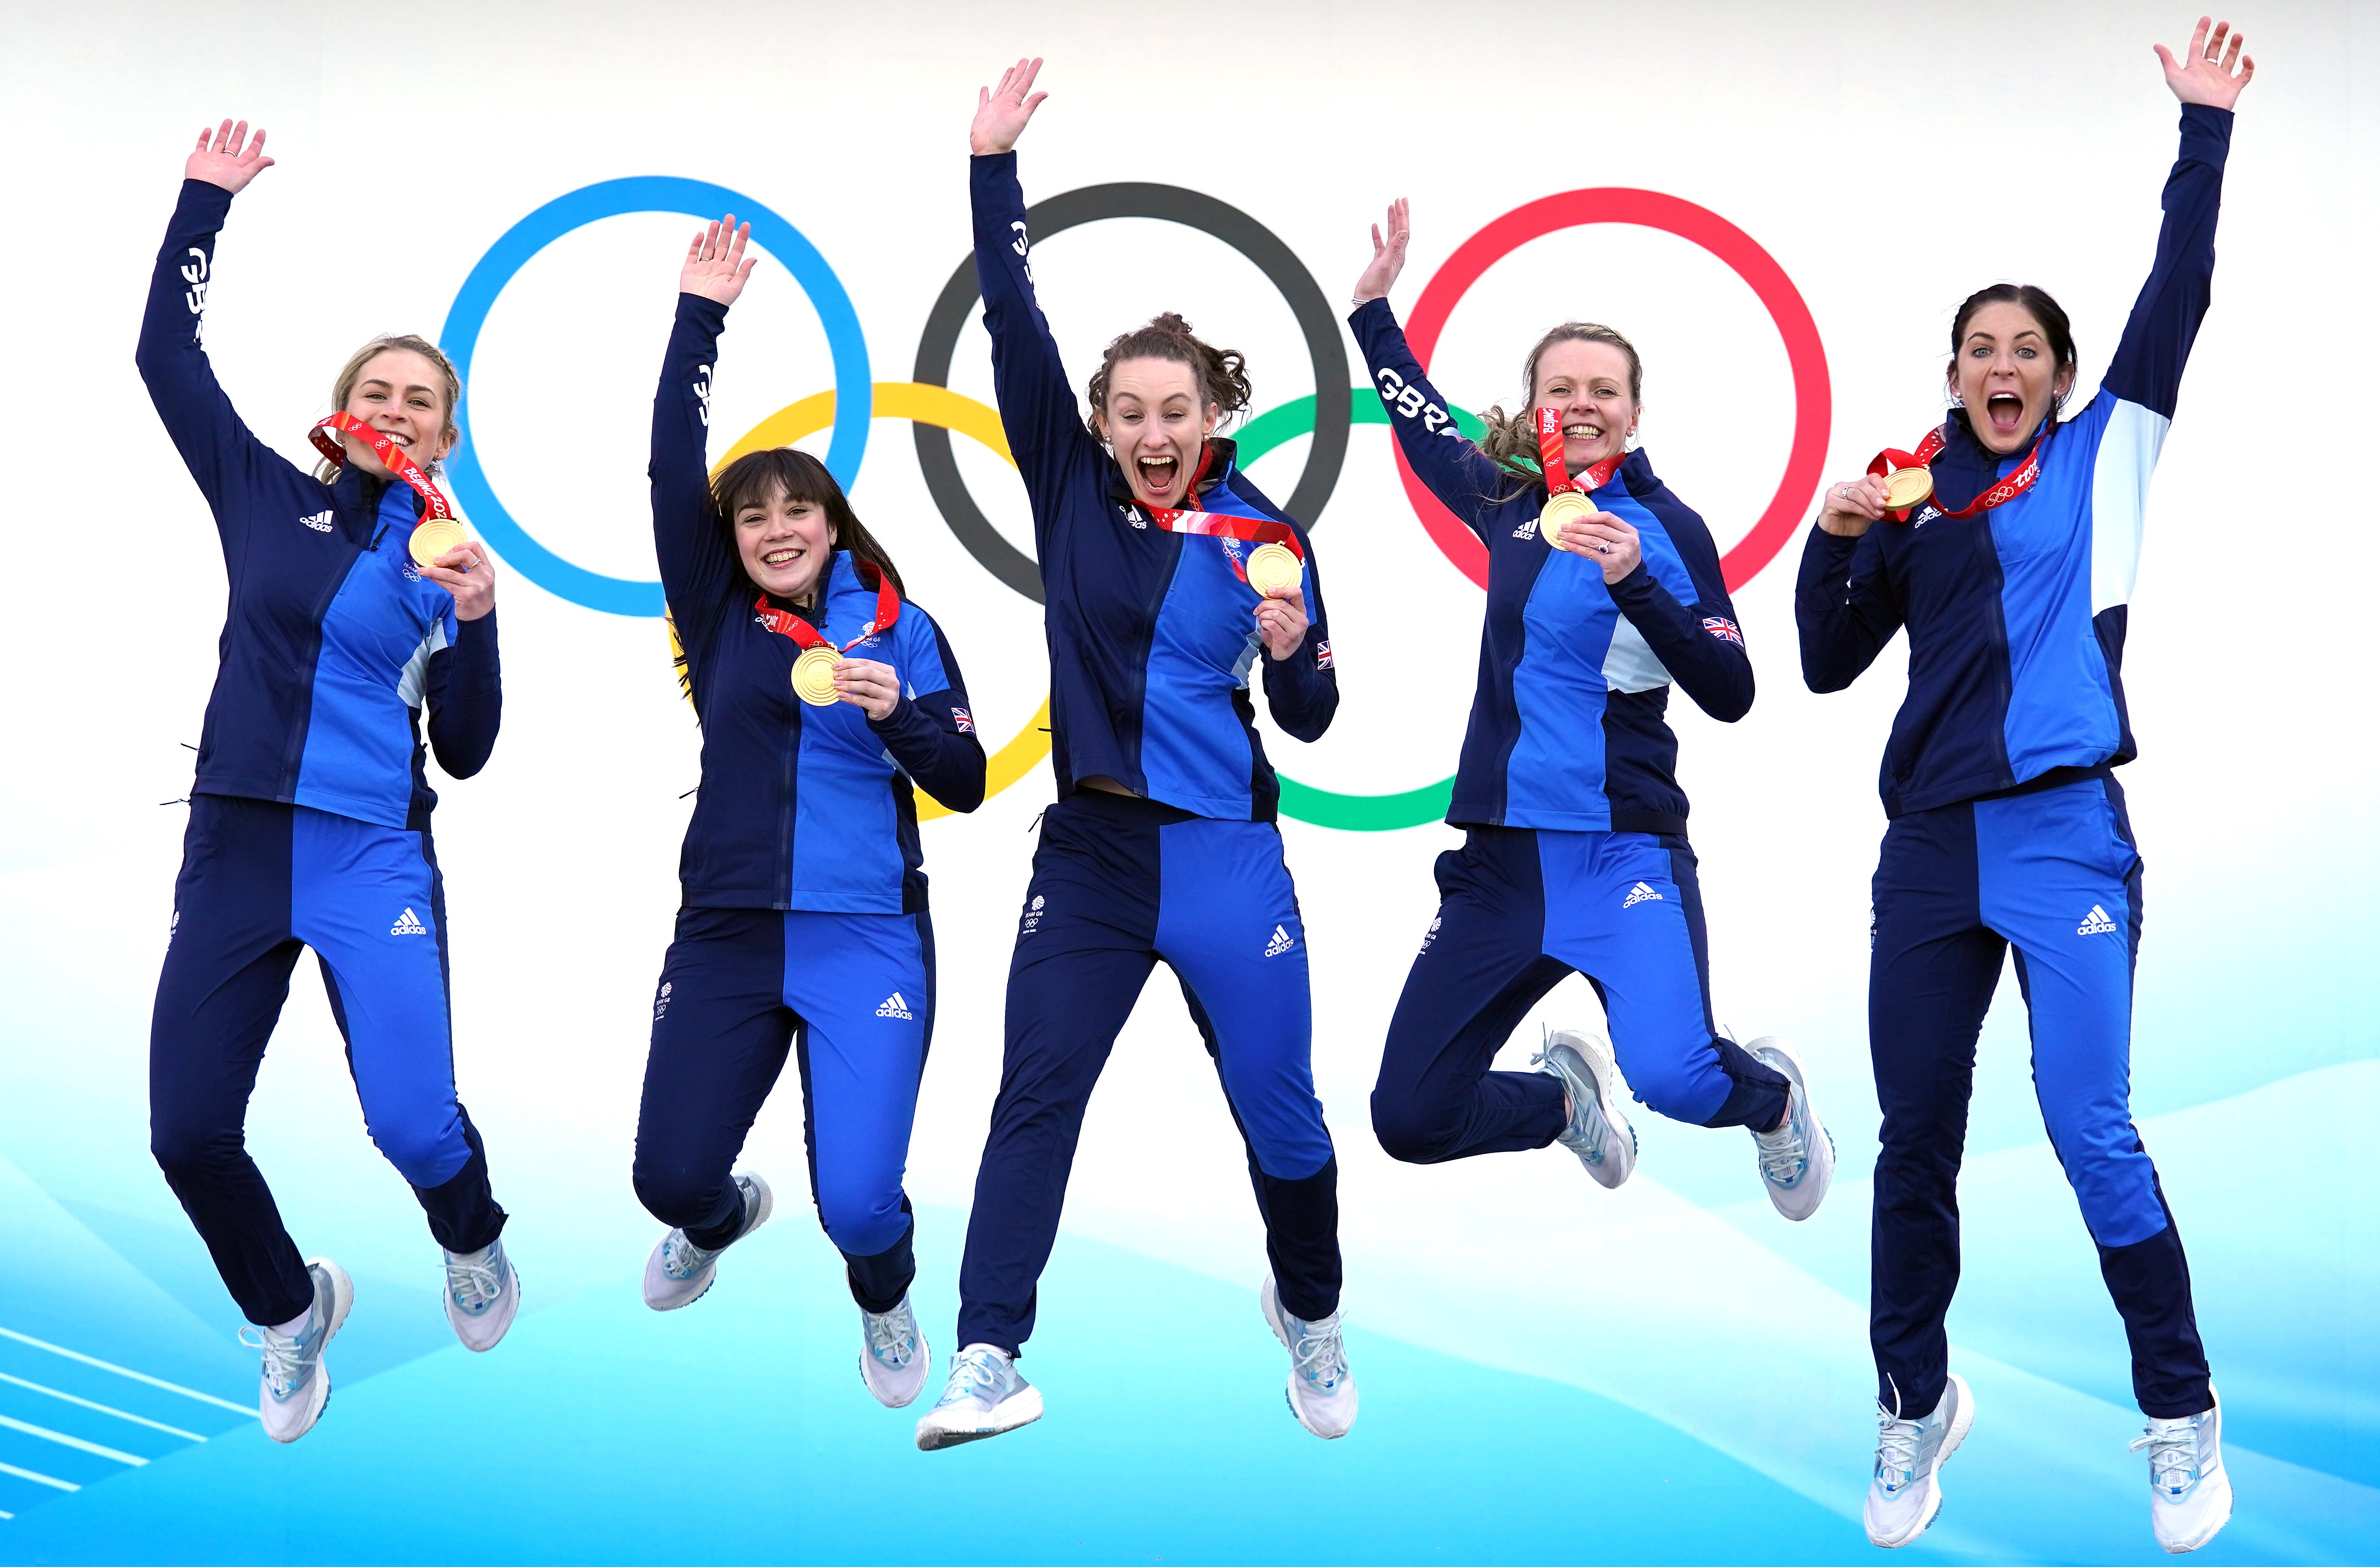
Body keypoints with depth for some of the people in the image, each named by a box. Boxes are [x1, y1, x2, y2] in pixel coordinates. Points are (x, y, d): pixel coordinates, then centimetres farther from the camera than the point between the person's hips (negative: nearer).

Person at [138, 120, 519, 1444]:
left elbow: (466, 753, 3)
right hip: (237, 846, 2)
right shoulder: (266, 496, 7)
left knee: (412, 1117, -13)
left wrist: (474, 625, -12)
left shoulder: (447, 563, 4)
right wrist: (205, 203, 7)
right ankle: (292, 1313, 25)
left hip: (375, 861, -2)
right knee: (187, 1130, -4)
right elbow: (170, 356, 8)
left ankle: (474, 1242, 25)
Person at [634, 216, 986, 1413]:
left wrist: (897, 715, -19)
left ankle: (885, 1303, 27)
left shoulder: (901, 630, 4)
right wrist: (698, 316, -5)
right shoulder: (720, 618, 6)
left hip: (866, 940, -2)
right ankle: (723, 1221, 41)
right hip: (726, 933, 2)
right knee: (670, 1175, 2)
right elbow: (673, 471, -3)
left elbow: (965, 785, 0)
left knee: (859, 1203, -10)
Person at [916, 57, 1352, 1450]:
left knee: (1281, 1111, 4)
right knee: (1035, 1096, -4)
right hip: (1090, 851, 1)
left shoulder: (1266, 535, -1)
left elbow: (1311, 723, 5)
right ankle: (992, 1361, -3)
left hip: (1226, 856, -1)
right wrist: (994, 169, -11)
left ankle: (1311, 1314, 29)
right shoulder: (1072, 484, 1)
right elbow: (1017, 327, -6)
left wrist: (1297, 653, -16)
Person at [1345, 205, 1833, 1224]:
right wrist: (1375, 303, 31)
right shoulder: (1510, 502, 10)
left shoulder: (1663, 526, -3)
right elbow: (1424, 427, 30)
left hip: (1623, 851, -5)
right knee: (1409, 1120, 0)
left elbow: (1730, 694, -10)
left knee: (1671, 1077, -28)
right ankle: (1566, 1097, 33)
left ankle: (1772, 1092, 10)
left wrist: (1635, 584, -20)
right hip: (1500, 859, 5)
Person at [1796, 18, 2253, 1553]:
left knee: (2092, 1132, -9)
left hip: (2067, 836, -3)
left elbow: (2177, 296, -2)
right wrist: (1833, 540, -4)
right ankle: (1917, 1401, 24)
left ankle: (2185, 1419, 5)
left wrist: (2205, 126, -5)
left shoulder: (2102, 457, 7)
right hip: (1933, 848, 3)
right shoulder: (1909, 495, 12)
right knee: (1917, 1137, 7)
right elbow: (1828, 665, 11)